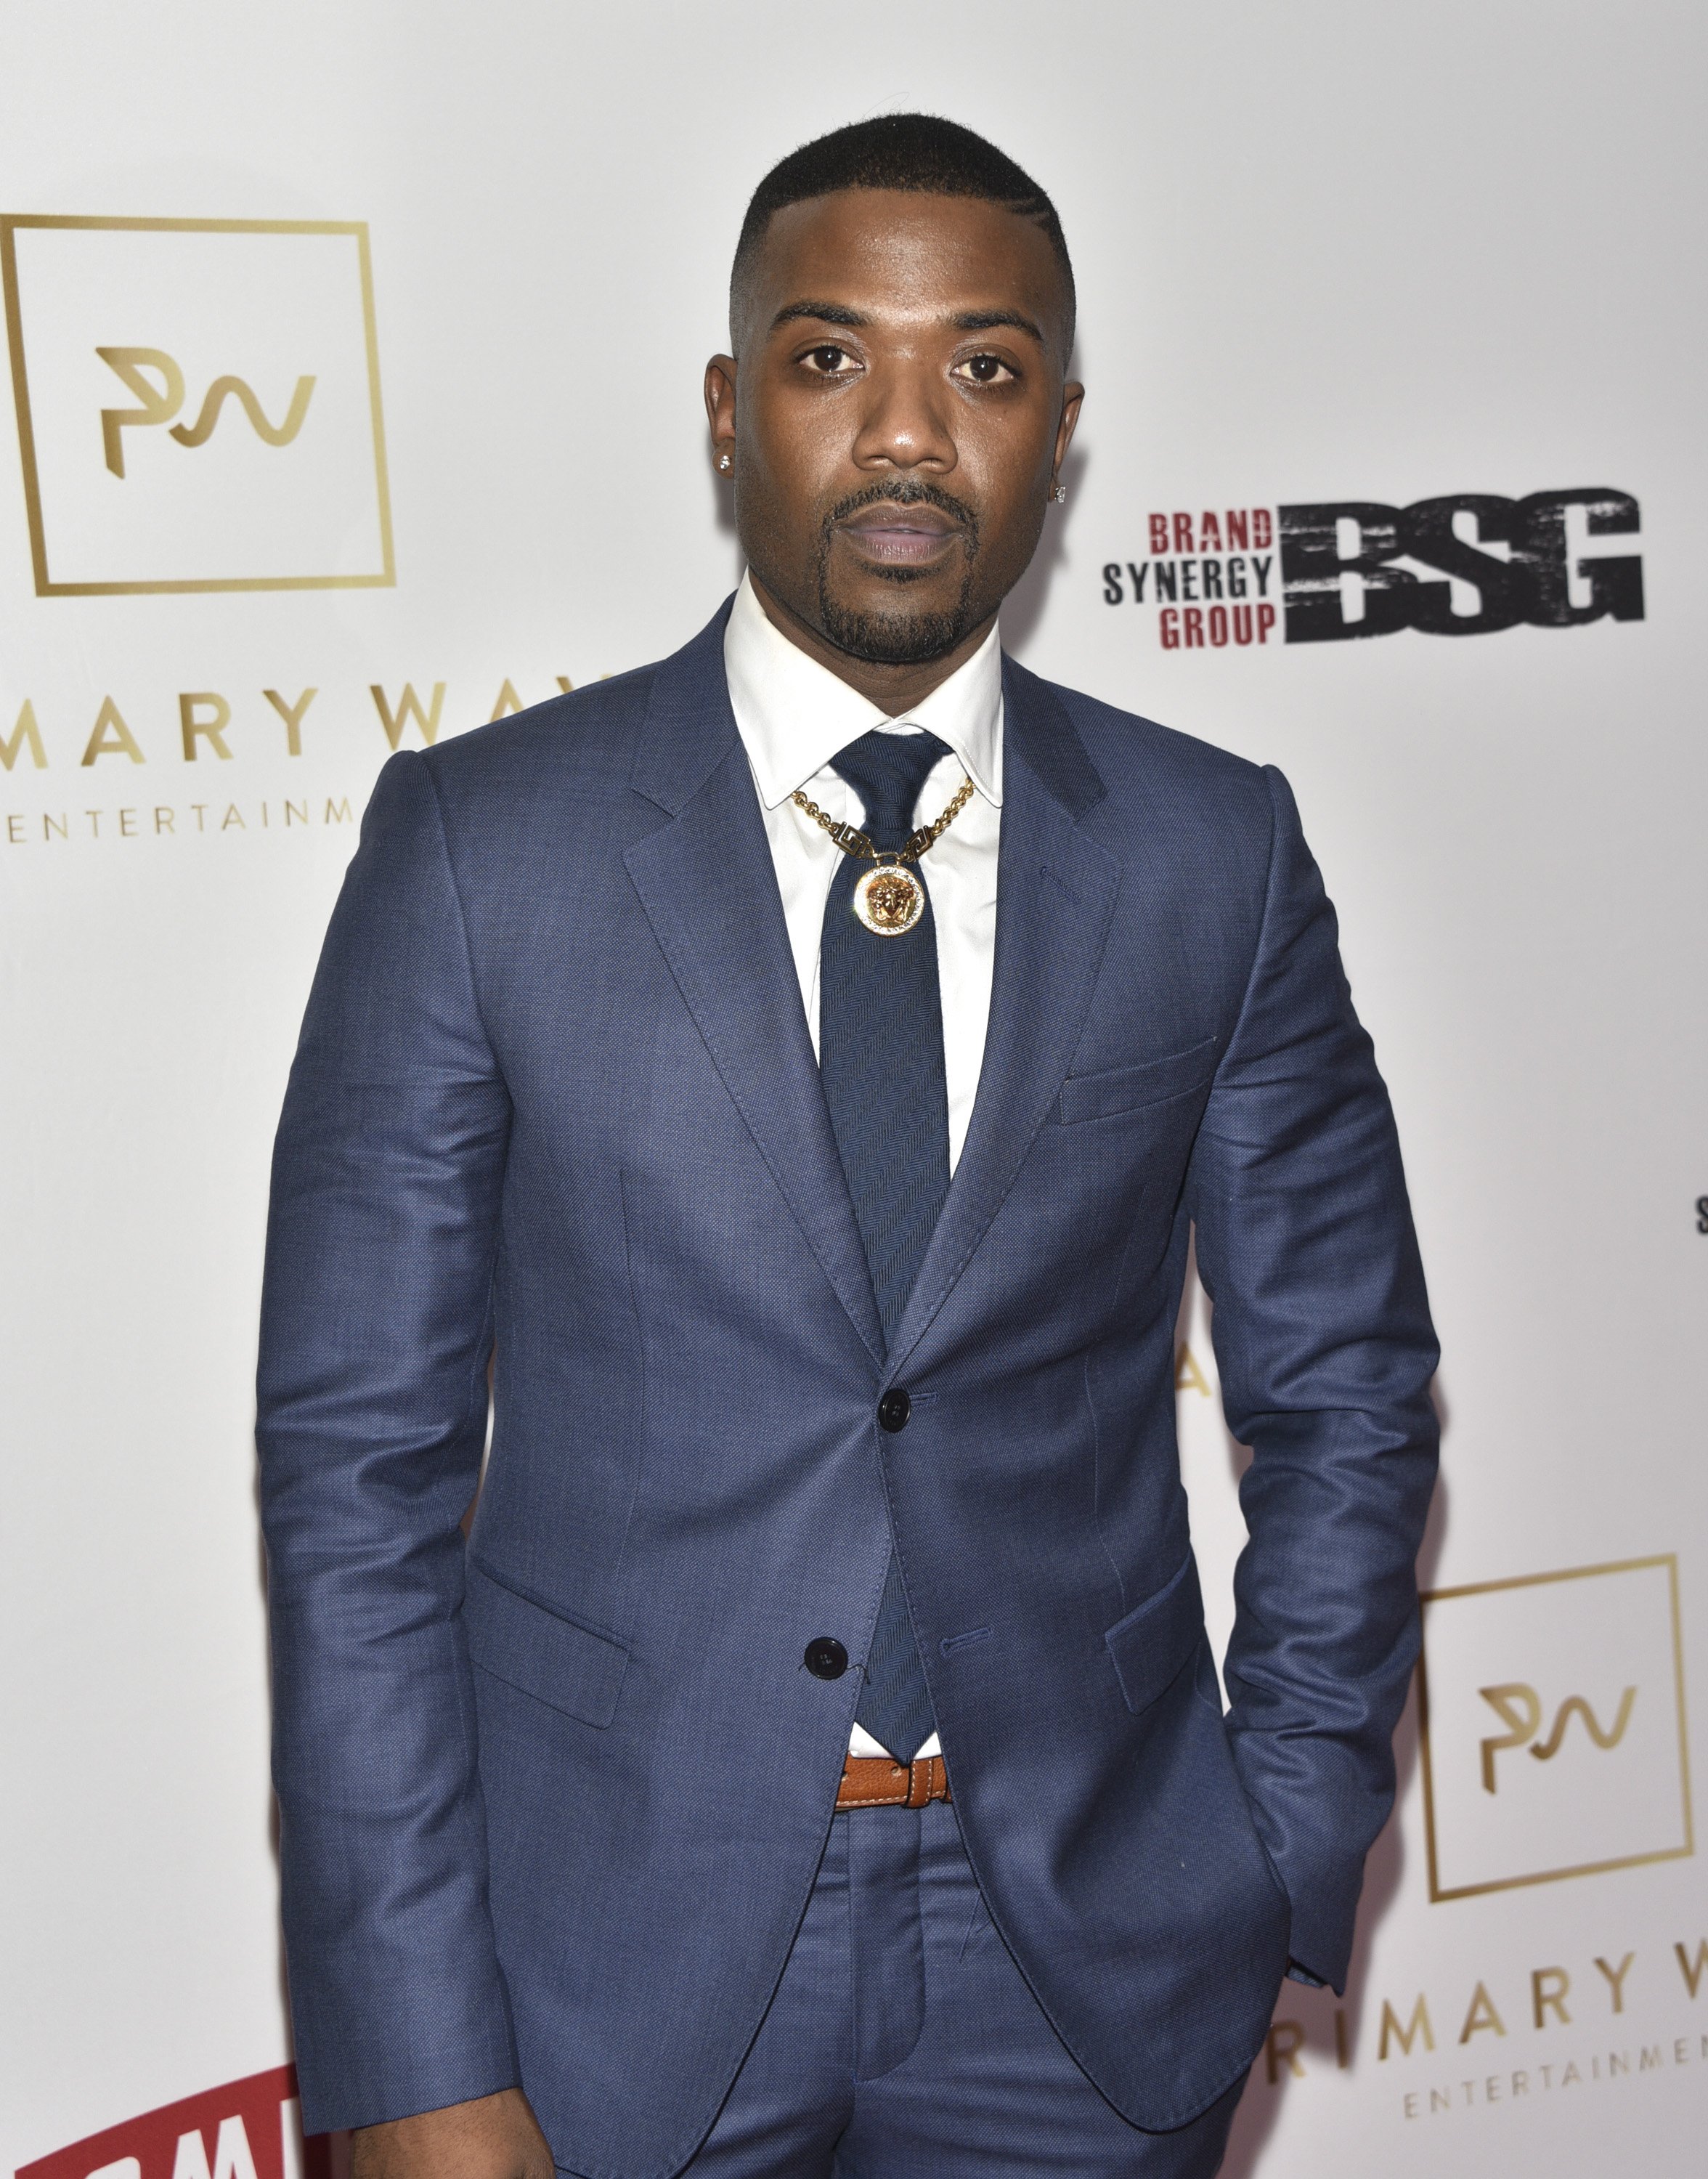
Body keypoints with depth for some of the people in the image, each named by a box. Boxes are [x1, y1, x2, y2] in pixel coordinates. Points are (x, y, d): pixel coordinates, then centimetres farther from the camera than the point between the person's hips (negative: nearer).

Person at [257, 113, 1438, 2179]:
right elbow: (357, 1457, -7)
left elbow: (1341, 1390, 6)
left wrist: (1277, 1886, 1)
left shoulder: (1214, 851, -1)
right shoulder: (475, 842, -7)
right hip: (620, 1953, -1)